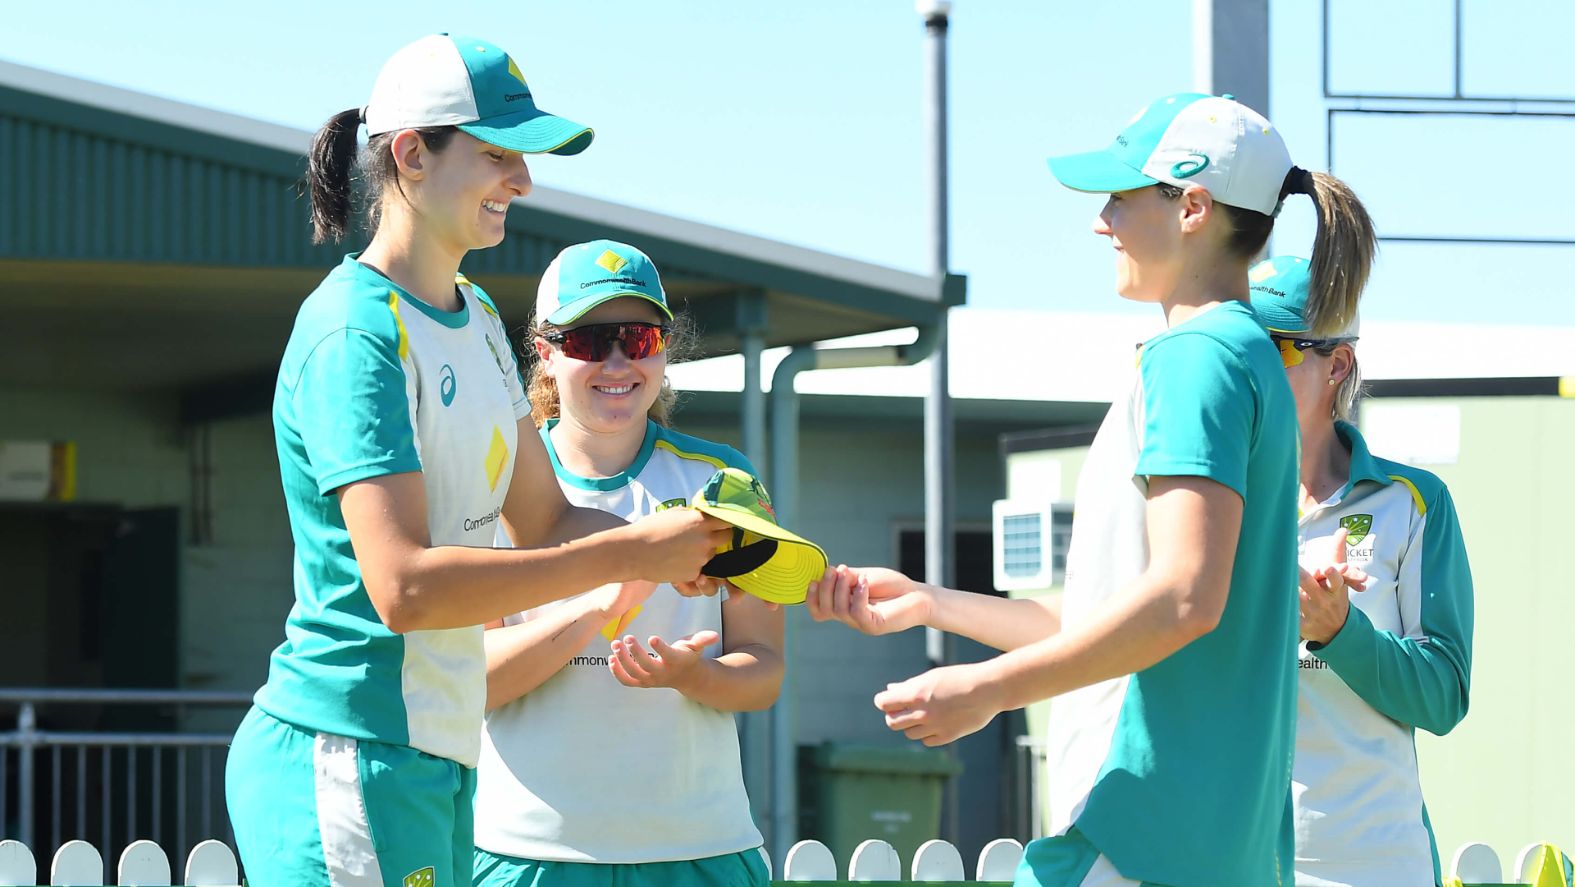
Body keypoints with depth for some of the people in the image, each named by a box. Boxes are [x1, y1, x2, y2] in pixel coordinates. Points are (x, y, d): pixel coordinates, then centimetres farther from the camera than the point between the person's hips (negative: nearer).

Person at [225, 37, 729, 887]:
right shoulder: (354, 331, -14)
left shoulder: (475, 316, 16)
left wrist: (685, 545, -1)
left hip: (436, 764, 9)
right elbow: (404, 585, -23)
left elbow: (545, 519, 19)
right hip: (344, 760, -9)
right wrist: (630, 554, -20)